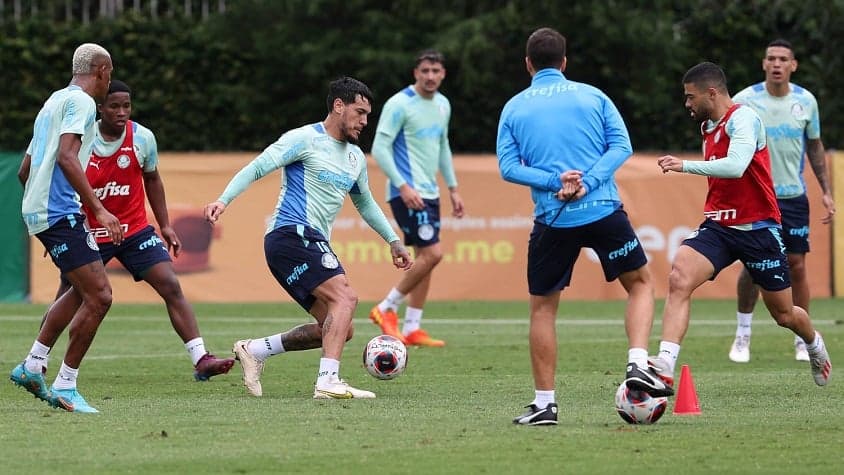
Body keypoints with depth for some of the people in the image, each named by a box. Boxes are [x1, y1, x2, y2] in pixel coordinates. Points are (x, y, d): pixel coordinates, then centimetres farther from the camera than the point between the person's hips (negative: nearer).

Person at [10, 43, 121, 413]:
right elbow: (66, 157, -21)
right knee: (98, 296, -11)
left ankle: (32, 366, 20)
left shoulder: (52, 104, 23)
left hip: (39, 212, 10)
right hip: (60, 212, -10)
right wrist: (98, 209, -26)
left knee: (85, 293, 19)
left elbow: (24, 171, 27)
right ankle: (65, 386, -9)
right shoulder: (80, 101, -6)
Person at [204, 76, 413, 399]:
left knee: (338, 329, 5)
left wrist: (393, 241, 34)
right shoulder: (306, 139, -5)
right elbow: (257, 168, -11)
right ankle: (328, 381, -34)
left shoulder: (356, 157, 20)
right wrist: (223, 200, -23)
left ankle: (254, 350, 13)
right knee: (345, 297, -25)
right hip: (291, 235, -9)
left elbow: (365, 204, 35)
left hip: (314, 245, 9)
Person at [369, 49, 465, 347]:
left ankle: (411, 329, 10)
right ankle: (387, 309, -2)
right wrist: (403, 186, -22)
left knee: (425, 257, 6)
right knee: (432, 253, -15)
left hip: (429, 192, 8)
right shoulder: (399, 105, -13)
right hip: (407, 192, -8)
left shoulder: (442, 105, 12)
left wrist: (453, 188, 22)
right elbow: (380, 148, -15)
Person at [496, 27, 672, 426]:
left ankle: (545, 403, 9)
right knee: (641, 282, 18)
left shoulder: (514, 108, 7)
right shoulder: (592, 96, 7)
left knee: (542, 307, 12)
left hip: (552, 220, 0)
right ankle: (638, 365, -2)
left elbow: (508, 167, -3)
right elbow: (621, 145, -4)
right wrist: (587, 183, -11)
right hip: (604, 212, 0)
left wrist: (554, 181, -10)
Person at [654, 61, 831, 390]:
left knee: (784, 314, 9)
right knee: (679, 279, -23)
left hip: (758, 228, -6)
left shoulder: (743, 118, -14)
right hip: (718, 226, 6)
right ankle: (664, 365, -32)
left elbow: (735, 166, -30)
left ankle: (814, 345, 45)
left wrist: (685, 165, -29)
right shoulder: (708, 127, 11)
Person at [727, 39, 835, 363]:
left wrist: (826, 191, 9)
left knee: (797, 266, 1)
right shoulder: (744, 101, -7)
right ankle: (742, 335, 12)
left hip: (793, 196, 2)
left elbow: (815, 146, 13)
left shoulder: (806, 101, 1)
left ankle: (803, 339, 11)